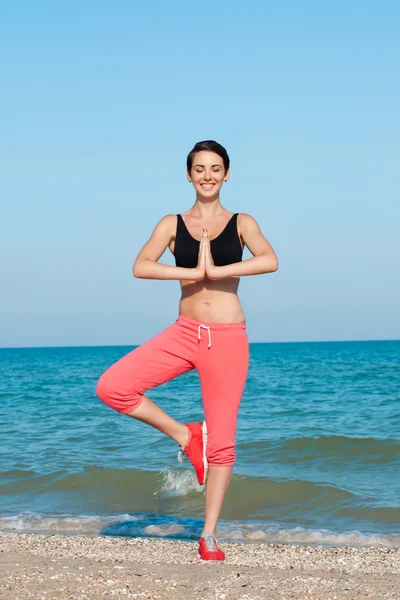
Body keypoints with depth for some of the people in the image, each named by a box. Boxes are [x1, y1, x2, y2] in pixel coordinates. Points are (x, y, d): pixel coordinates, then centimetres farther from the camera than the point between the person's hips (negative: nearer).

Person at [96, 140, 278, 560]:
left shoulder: (241, 223, 5)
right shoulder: (172, 224, 7)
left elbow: (269, 261, -15)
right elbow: (140, 266, -9)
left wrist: (216, 271, -19)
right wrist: (193, 272, -18)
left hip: (228, 337, -2)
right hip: (184, 332, 2)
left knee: (221, 442, 0)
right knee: (111, 387, -15)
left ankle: (209, 537, 13)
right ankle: (186, 436, 5)